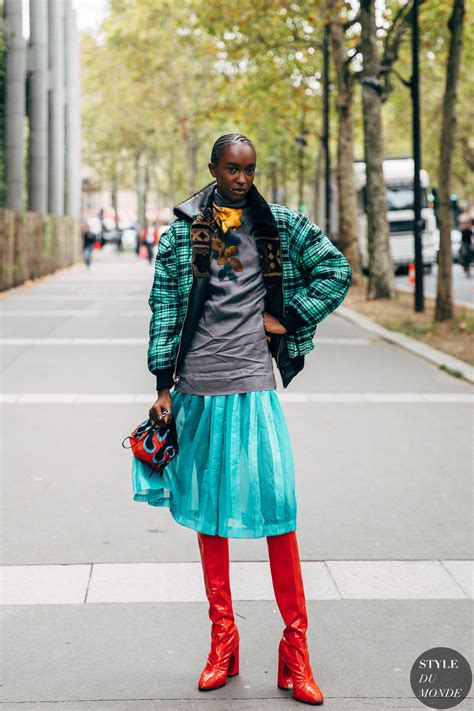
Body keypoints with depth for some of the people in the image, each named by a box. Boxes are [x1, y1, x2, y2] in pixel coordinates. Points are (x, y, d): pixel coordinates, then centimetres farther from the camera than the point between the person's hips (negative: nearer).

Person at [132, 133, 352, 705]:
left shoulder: (281, 226, 6)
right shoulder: (179, 234, 6)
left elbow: (337, 270, 9)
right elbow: (163, 311, 6)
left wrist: (288, 319, 1)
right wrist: (162, 387, 3)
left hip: (254, 386, -1)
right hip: (197, 389, 1)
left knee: (277, 506, -7)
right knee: (209, 509, 9)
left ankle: (295, 644, 2)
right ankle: (222, 638, 20)